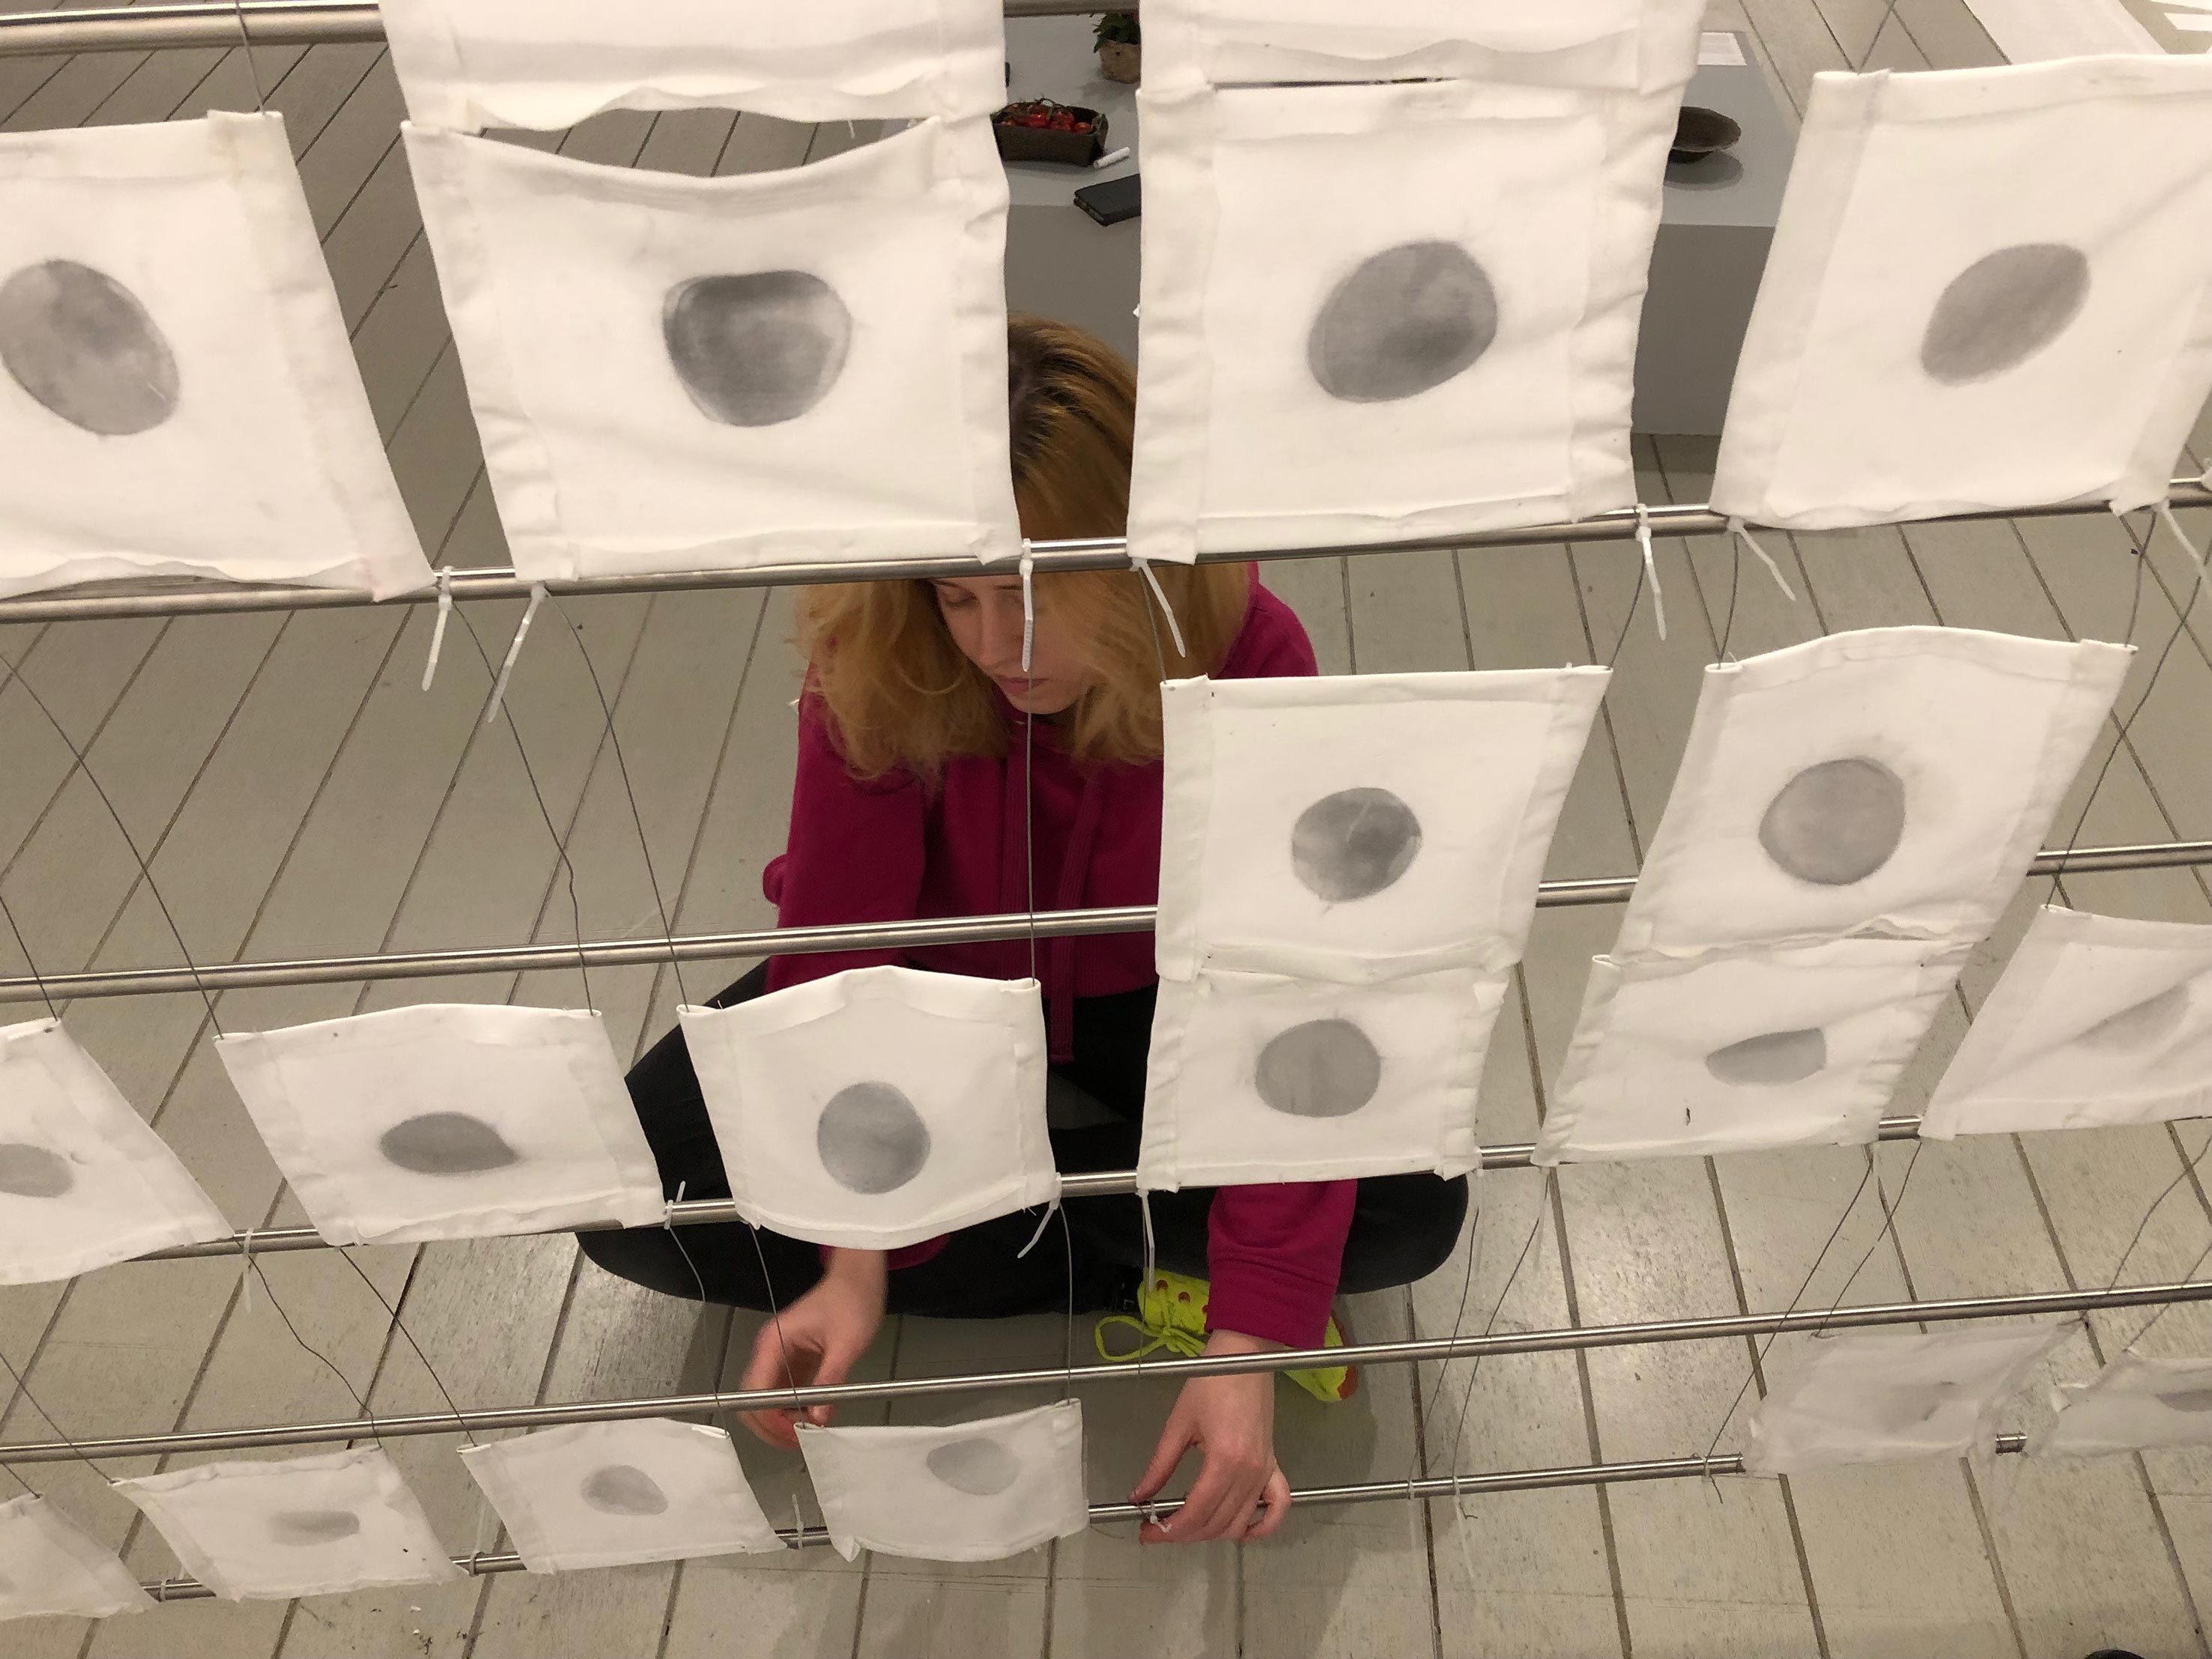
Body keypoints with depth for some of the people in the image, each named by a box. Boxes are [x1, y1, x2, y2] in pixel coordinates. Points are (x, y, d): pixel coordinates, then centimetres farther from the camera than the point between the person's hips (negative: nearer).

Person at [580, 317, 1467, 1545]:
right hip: (937, 984, 1)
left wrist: (1252, 1341, -38)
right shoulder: (877, 670, -27)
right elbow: (838, 952, -26)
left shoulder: (1249, 662, -29)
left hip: (1151, 995, -1)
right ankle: (1141, 1273, -13)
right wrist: (855, 1252, -39)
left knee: (1411, 1209, -22)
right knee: (640, 1201, -19)